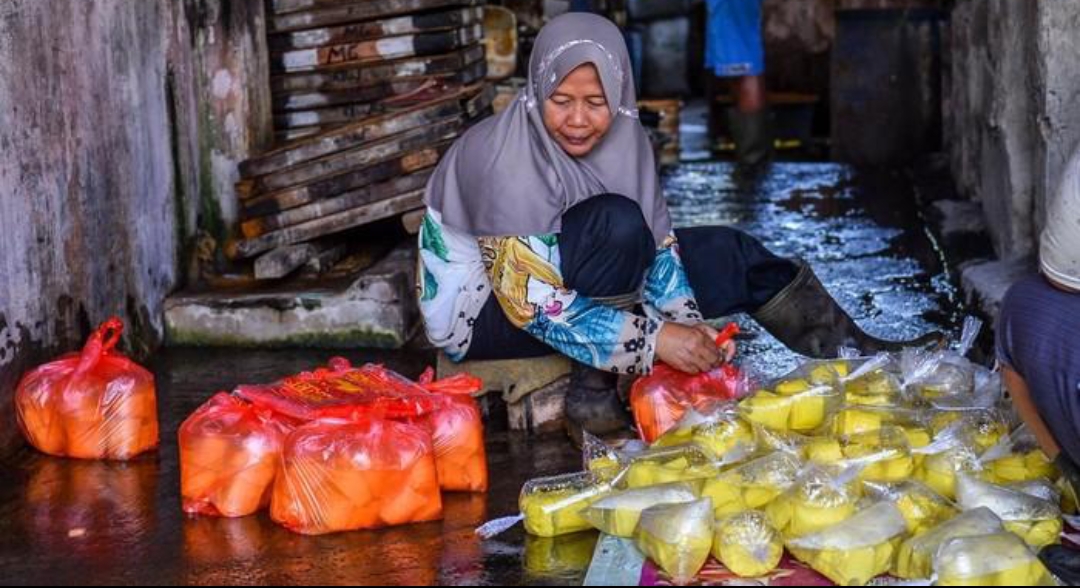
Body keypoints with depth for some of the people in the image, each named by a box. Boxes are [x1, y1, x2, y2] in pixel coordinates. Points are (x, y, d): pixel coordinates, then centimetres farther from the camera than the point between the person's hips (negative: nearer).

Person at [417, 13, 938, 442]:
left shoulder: (620, 136, -10)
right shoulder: (508, 161, -30)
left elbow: (655, 243, -5)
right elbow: (532, 303, -32)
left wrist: (686, 325, -22)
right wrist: (656, 339, -35)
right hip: (483, 309, -7)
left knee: (727, 254, -2)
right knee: (616, 226, -31)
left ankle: (858, 356, 11)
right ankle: (591, 401, -20)